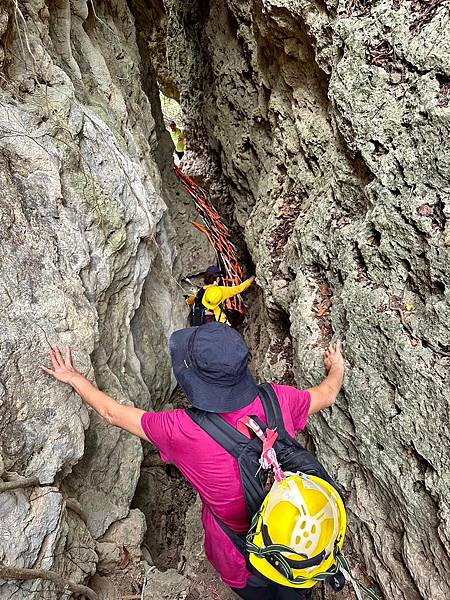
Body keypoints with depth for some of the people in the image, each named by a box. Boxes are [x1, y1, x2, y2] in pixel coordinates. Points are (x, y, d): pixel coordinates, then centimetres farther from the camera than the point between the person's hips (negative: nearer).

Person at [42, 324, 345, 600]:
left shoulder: (181, 431, -32)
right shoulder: (276, 400, -25)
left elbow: (112, 413, -13)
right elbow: (327, 395, -2)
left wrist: (74, 378, 4)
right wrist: (337, 367, 22)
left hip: (242, 562, -2)